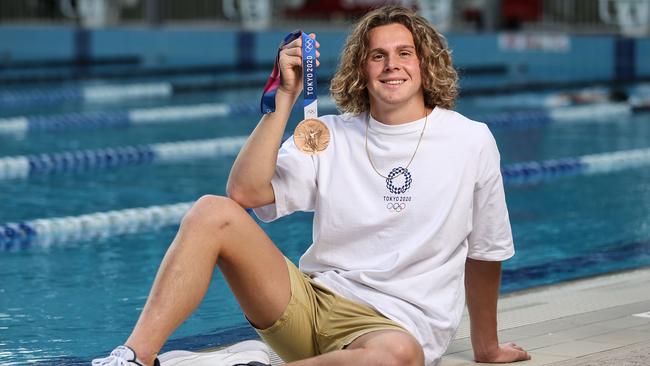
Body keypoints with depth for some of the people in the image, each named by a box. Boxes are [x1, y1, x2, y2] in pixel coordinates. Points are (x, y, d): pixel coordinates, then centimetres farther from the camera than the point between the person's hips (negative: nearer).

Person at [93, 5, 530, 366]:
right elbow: (246, 192, -8)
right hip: (311, 301, 3)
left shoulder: (471, 142, 2)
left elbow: (485, 253, 12)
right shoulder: (329, 136, 7)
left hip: (398, 325, -3)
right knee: (213, 212, -19)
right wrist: (286, 98, -10)